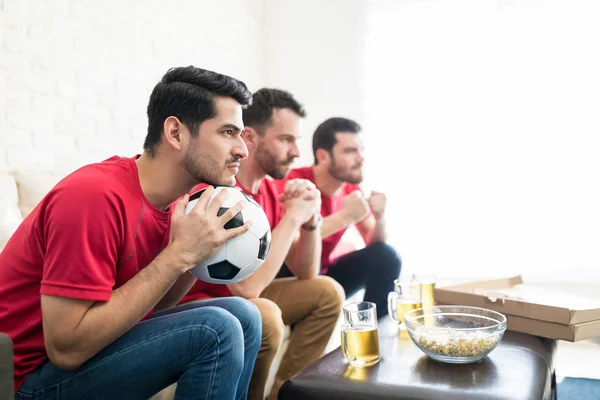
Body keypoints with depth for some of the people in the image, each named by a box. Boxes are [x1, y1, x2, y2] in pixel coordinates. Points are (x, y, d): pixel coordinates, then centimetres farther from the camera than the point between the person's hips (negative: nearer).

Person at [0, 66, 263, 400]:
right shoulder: (96, 196, -27)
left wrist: (199, 252, -14)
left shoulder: (169, 197, -2)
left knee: (243, 316, -2)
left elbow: (148, 306, 3)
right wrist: (180, 254, -29)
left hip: (99, 342, 8)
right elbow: (67, 348, -29)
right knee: (217, 330, -22)